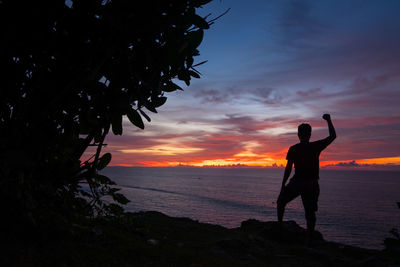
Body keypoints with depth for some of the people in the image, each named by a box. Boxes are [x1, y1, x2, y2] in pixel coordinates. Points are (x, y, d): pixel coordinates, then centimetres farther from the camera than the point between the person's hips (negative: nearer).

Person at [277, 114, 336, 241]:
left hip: (297, 183, -1)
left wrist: (283, 184, 0)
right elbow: (333, 136, 9)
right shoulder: (316, 146, -3)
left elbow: (288, 168, -7)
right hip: (312, 184, 2)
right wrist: (328, 121, 17)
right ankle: (309, 238, 10)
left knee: (281, 202, 19)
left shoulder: (293, 149, -5)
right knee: (310, 212, 8)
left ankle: (279, 224, 18)